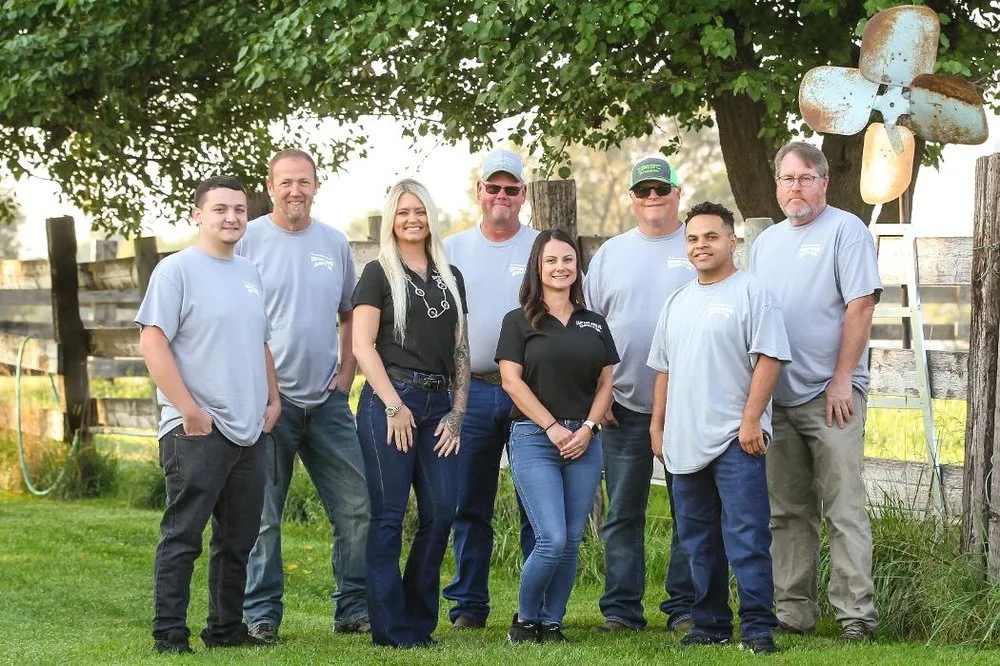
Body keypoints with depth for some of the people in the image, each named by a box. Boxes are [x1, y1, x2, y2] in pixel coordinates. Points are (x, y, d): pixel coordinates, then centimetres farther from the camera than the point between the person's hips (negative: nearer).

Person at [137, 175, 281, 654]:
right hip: (197, 432, -7)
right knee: (183, 537, -6)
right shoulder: (177, 270, -6)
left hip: (249, 432, 7)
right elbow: (152, 343, -13)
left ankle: (226, 628, 21)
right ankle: (169, 635, -2)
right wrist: (189, 409, -17)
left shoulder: (248, 273, 17)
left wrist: (272, 400, 13)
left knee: (238, 539, 12)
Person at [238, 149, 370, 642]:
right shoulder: (248, 240, -2)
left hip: (326, 399, 4)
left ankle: (354, 609, 12)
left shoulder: (335, 244, 10)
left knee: (356, 508, 2)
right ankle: (261, 614, 9)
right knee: (263, 516, 0)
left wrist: (345, 374, 7)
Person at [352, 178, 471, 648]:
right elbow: (363, 346, -5)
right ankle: (391, 628, 1)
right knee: (389, 516, -4)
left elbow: (461, 350, 16)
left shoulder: (449, 278, 16)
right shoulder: (379, 274, 2)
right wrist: (394, 407, -11)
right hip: (390, 400, -5)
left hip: (439, 403, 5)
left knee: (440, 513, 0)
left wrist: (457, 412, 5)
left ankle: (420, 622, 12)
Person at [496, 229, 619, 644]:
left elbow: (606, 383, 12)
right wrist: (553, 427, -10)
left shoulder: (595, 324, 14)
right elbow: (512, 380, -4)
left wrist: (587, 428, -4)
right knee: (552, 540, -13)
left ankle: (551, 622, 13)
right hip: (534, 438, -4)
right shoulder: (520, 321, 3)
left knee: (571, 543, 2)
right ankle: (525, 618, 6)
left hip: (584, 440, 4)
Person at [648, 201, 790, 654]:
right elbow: (663, 369, 23)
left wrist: (751, 419, -17)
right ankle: (710, 625, 18)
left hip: (735, 441, -7)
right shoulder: (678, 302, 18)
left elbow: (768, 359, -11)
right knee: (698, 543, 11)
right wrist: (657, 425, 17)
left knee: (747, 538, -10)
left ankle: (757, 627, -8)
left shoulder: (751, 293, -4)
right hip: (685, 443, 7)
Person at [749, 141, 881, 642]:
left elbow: (861, 305, -10)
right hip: (775, 395, 6)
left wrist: (842, 379, -15)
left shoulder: (846, 230, -3)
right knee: (787, 512, 9)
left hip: (830, 394, -6)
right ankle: (794, 610, 14)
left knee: (844, 510, -7)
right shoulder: (766, 242, 17)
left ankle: (856, 614, -6)